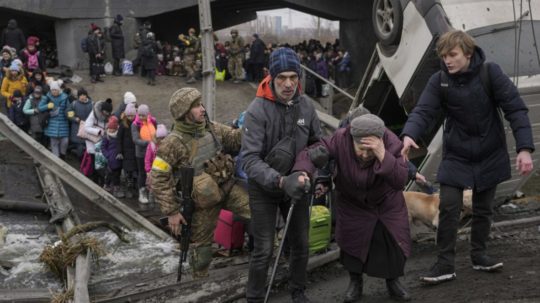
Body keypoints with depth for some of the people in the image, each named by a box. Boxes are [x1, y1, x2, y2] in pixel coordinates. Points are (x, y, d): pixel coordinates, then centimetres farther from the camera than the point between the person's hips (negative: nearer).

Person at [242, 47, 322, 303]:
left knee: (300, 243, 14)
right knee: (264, 249, -1)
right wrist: (280, 181, -38)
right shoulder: (257, 110, -23)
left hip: (296, 184, 5)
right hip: (264, 188, -5)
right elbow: (250, 159, -27)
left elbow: (317, 143, 7)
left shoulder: (306, 106, -7)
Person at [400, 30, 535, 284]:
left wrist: (524, 148, -24)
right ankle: (445, 263, 4)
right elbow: (423, 111, -19)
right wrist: (409, 135, -41)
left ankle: (478, 255, 30)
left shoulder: (490, 73, -14)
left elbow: (515, 109, -15)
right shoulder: (439, 81, -10)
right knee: (448, 208, -7)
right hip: (456, 156, 0)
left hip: (489, 155, 0)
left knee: (483, 208, 12)